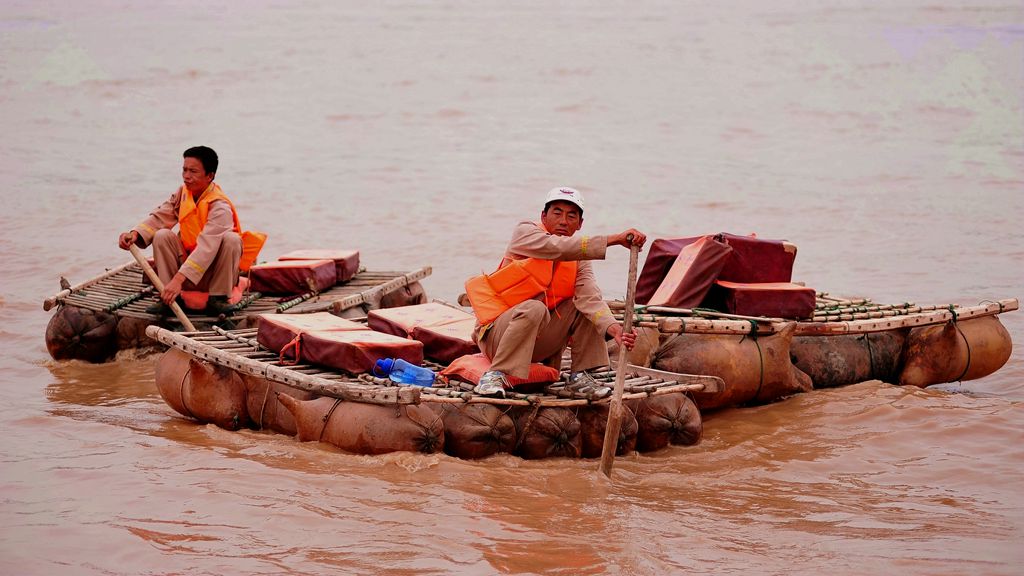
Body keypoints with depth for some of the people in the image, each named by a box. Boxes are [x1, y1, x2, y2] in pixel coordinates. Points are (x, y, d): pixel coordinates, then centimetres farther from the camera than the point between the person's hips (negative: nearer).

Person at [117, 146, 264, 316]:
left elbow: (206, 248, -35)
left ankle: (218, 298, -20)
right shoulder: (182, 194, 0)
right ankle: (169, 299, -15)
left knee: (231, 238, -31)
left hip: (214, 274, -5)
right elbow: (158, 218, -6)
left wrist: (179, 279, -44)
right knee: (162, 235, -16)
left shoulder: (220, 207, -24)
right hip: (187, 262, 5)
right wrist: (135, 234, -28)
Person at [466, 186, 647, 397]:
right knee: (534, 308, -34)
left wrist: (613, 328, -35)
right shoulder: (525, 232, -9)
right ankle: (496, 375, -25)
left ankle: (580, 376, -3)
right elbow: (558, 248, -30)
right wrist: (615, 239, -37)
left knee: (585, 299, -6)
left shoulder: (579, 258, 4)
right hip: (496, 331, -5)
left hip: (539, 339, 5)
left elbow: (590, 298, -13)